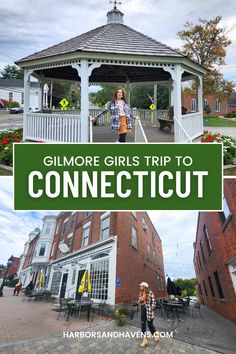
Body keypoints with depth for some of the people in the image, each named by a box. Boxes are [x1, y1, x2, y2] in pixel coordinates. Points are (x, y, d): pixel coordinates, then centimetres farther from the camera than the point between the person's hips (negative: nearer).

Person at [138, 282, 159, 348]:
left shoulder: (150, 293, -14)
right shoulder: (141, 293, 4)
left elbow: (153, 302, -11)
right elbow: (139, 301, 12)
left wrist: (151, 309, -13)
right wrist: (140, 300, -10)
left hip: (148, 310, -5)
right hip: (143, 310, 5)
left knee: (150, 324, 5)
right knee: (143, 324, 2)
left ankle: (155, 335, 32)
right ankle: (145, 340, 11)